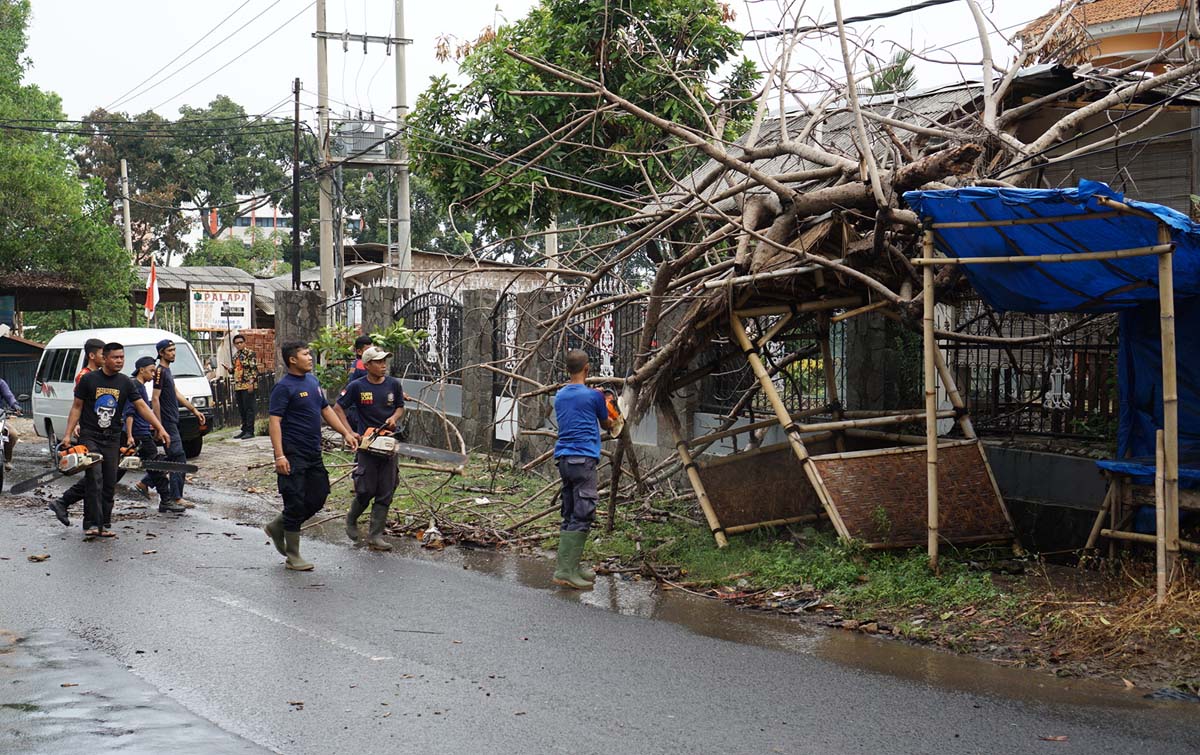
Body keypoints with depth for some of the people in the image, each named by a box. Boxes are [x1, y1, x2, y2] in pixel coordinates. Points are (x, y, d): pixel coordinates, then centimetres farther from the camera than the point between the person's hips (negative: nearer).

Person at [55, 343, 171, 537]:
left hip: (112, 439, 4)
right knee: (94, 480, -15)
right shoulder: (89, 379, -3)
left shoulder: (125, 383, 5)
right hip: (90, 436, -3)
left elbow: (141, 406, 2)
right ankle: (92, 524, -15)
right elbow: (77, 407, 2)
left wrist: (160, 428, -8)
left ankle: (105, 524, 10)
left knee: (109, 484, 3)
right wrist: (68, 434, -4)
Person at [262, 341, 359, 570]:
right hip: (293, 455, -8)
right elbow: (275, 422, -17)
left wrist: (346, 433, 17)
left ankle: (277, 527, 28)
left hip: (314, 453, 8)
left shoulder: (312, 381, 13)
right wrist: (279, 455, -24)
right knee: (296, 503, -3)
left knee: (317, 499, 10)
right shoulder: (284, 387, -12)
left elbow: (325, 410, 23)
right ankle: (293, 557, 7)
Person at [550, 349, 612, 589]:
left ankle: (567, 567, 11)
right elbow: (606, 424, 12)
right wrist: (614, 420, 36)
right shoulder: (593, 396, -4)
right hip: (584, 459, -7)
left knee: (570, 515, 11)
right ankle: (566, 571, -14)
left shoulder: (559, 396, 12)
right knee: (582, 515, -8)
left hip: (563, 459, 7)